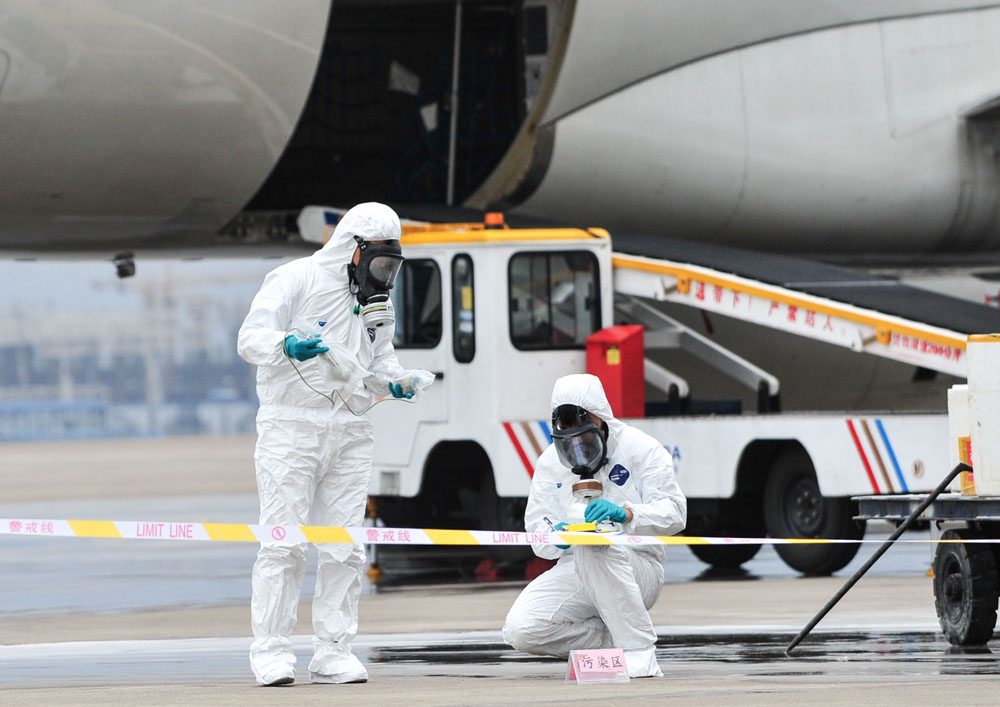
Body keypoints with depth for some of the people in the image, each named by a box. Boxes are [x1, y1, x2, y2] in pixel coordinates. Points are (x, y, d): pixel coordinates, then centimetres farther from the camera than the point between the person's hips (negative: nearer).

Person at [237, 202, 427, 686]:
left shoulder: (376, 301, 15)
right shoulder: (295, 279, -5)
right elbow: (251, 338, -12)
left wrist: (393, 382, 2)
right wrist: (286, 346, -33)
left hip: (348, 432, 6)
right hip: (291, 425, -6)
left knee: (343, 549, 3)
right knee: (284, 545, -9)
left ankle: (333, 654, 8)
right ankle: (270, 653, -5)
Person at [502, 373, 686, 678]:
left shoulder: (639, 448, -3)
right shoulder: (550, 462, 11)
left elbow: (673, 512, -12)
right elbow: (537, 525, 4)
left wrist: (625, 514, -31)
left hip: (636, 567, -4)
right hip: (575, 571, 4)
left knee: (594, 544, -40)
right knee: (520, 630, -22)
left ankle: (639, 649, -31)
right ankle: (615, 640, -1)